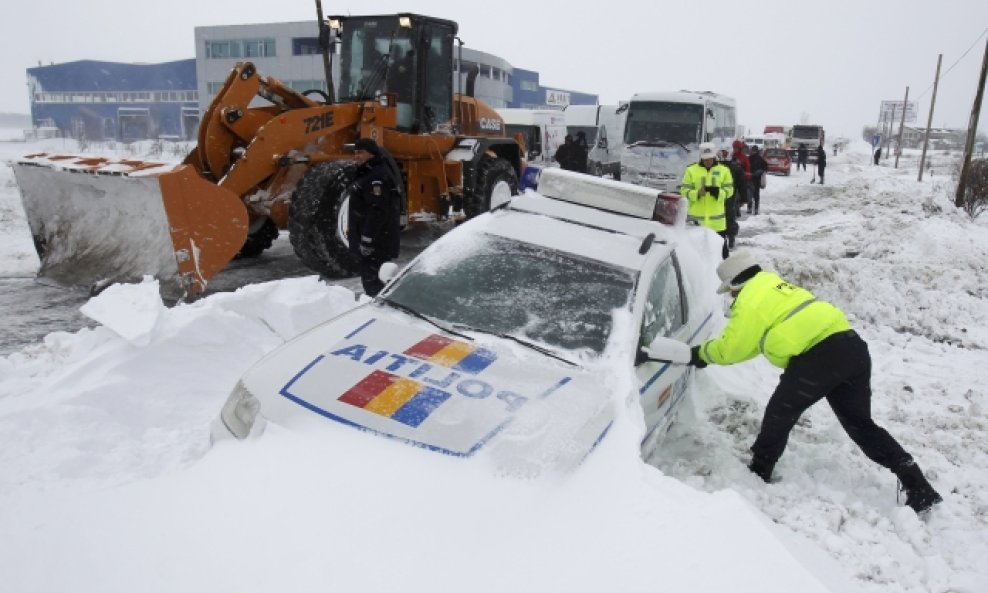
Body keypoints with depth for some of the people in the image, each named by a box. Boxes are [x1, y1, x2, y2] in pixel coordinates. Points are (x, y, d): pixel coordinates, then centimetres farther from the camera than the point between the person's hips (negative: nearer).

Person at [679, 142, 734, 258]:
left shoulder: (724, 170, 4)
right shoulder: (691, 170, 2)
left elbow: (729, 190, 2)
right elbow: (684, 190, -1)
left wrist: (718, 192, -19)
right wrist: (697, 193, -20)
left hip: (717, 218, 0)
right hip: (696, 217, 0)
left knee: (721, 245, 8)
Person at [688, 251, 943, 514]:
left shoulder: (750, 300, -1)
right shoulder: (774, 287, 28)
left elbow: (731, 348, 1)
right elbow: (754, 339, 34)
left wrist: (702, 352, 19)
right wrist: (711, 349, 33)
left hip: (819, 356, -9)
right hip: (852, 347, 10)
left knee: (779, 414, 7)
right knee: (860, 424, 18)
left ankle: (758, 474, 21)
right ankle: (919, 488, 17)